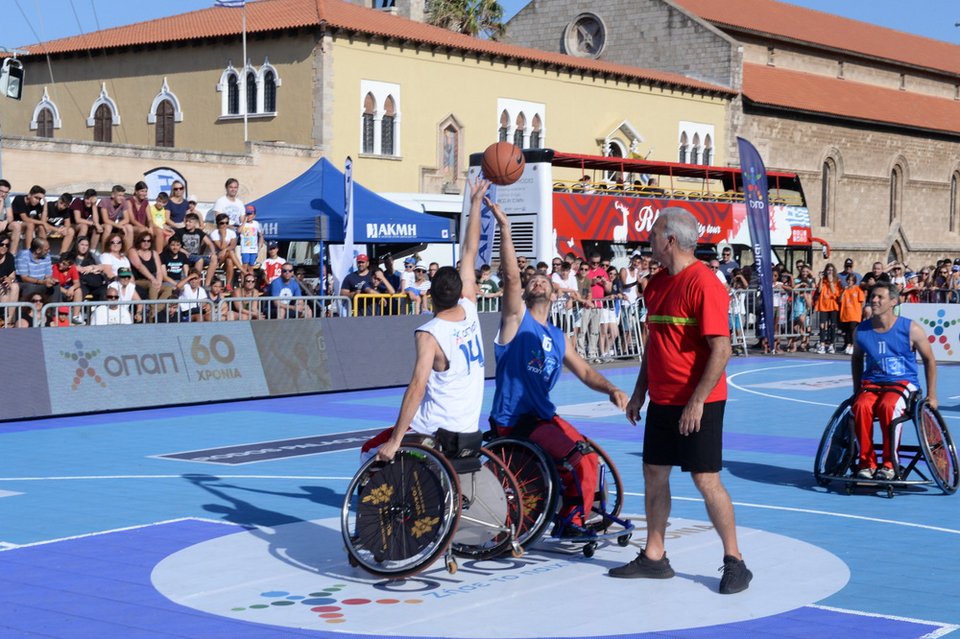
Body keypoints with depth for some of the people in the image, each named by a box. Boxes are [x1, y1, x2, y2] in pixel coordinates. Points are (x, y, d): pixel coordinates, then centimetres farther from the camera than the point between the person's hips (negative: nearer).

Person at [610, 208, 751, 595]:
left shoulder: (703, 284, -17)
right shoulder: (657, 283, 10)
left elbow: (721, 349, -20)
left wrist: (697, 402, -23)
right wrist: (639, 392, 17)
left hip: (697, 404, -8)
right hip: (662, 401, 8)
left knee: (706, 480, -5)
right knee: (654, 474, 11)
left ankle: (734, 562, 6)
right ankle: (654, 557, 21)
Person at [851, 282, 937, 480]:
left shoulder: (911, 329, -4)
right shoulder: (861, 331, 5)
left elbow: (929, 360, 6)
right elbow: (857, 359, 23)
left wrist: (931, 395, 3)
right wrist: (857, 390, 15)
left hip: (903, 383, -3)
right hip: (871, 384, 3)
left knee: (888, 405, -37)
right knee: (861, 406, -33)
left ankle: (889, 464, -26)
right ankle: (866, 462, -24)